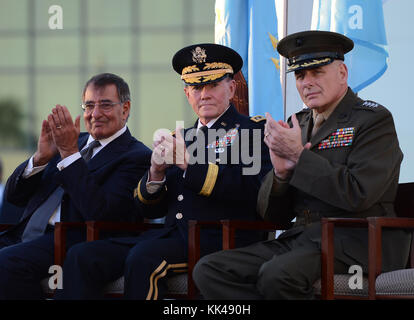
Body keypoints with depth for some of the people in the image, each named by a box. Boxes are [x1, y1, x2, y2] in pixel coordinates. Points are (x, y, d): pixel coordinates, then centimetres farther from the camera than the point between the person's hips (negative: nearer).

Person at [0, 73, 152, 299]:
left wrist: (69, 152, -12)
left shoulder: (137, 157, 3)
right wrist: (40, 157, -2)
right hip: (23, 237, 7)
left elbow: (100, 213, -15)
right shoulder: (74, 141, 24)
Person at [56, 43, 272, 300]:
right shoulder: (180, 139, 24)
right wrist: (157, 172, -2)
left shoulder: (254, 130, 6)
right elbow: (150, 209, 20)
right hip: (174, 236, 7)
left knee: (143, 257, -34)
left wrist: (189, 163, -15)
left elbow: (253, 189, -14)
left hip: (223, 239, -6)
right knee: (82, 256, -14)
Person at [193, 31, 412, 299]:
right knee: (208, 270, -12)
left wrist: (299, 155, -12)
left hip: (356, 241, -7)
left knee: (276, 275, -36)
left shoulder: (374, 119, -2)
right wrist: (281, 172, -7)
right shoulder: (297, 125, 17)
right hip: (300, 238, 7)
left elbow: (359, 194, -18)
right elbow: (272, 214, 15)